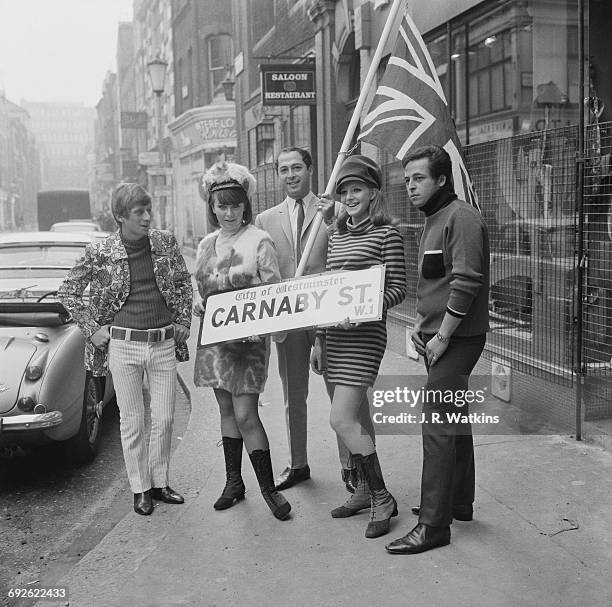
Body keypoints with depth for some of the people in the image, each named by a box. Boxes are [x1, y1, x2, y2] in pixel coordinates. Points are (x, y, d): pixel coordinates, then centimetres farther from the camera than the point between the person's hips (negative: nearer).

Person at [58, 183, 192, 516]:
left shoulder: (165, 242, 0)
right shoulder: (100, 252, -7)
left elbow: (183, 282, 15)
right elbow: (68, 291, 4)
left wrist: (183, 320, 7)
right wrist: (91, 328, -1)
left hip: (164, 343, 2)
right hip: (123, 345, -2)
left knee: (164, 419, 8)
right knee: (132, 422, 7)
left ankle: (160, 483, 25)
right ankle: (140, 489, 21)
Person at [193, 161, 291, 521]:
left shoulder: (260, 241, -7)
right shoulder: (207, 245, 11)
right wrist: (199, 304, -2)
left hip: (248, 337, -6)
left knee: (246, 414, -8)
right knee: (227, 410, 13)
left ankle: (268, 487, 5)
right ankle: (234, 481, 25)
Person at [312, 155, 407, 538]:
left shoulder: (386, 232, -5)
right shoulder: (337, 235, 15)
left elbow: (399, 288, -8)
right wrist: (319, 340, 14)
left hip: (365, 334, -7)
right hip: (334, 335, 7)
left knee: (341, 419, -12)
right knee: (357, 418, 14)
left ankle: (382, 499, 2)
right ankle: (365, 490, 27)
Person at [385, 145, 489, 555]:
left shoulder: (461, 218, -14)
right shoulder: (434, 221, 17)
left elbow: (467, 283, -22)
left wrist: (442, 336, -18)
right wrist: (420, 323, 11)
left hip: (456, 337, -10)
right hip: (439, 336, 10)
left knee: (438, 426, -9)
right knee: (453, 420, 17)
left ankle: (433, 525, -3)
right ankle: (459, 502, 30)